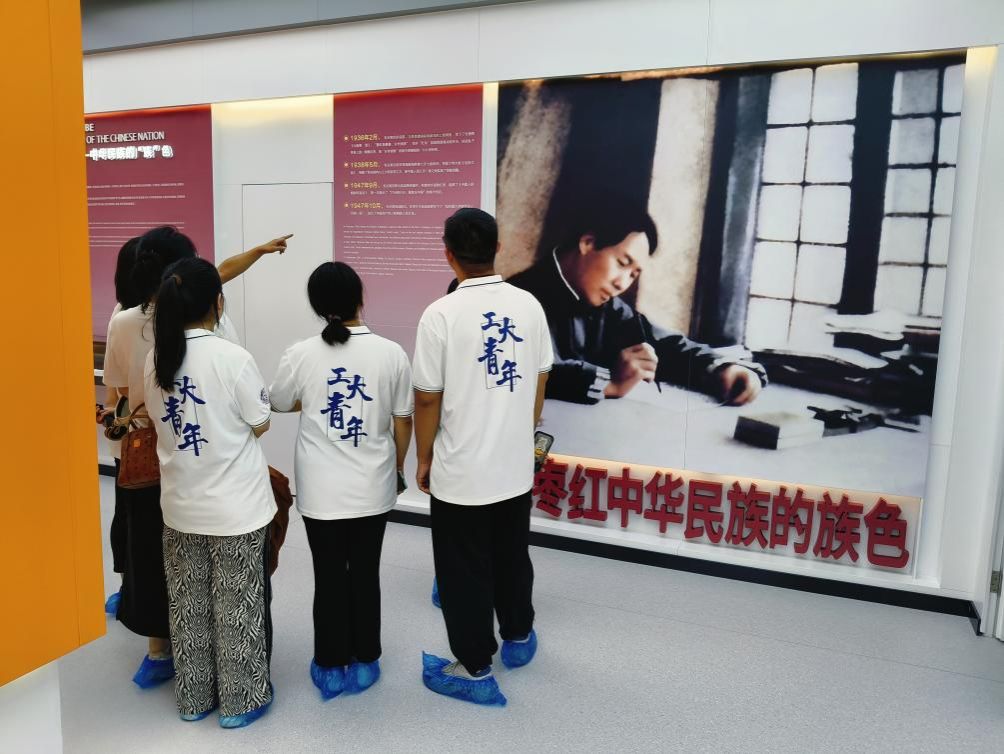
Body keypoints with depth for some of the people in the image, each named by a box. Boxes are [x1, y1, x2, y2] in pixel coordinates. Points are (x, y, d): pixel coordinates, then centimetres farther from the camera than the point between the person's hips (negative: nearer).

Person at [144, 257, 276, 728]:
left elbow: (158, 418, 11)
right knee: (236, 606, 11)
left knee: (188, 604, 19)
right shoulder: (232, 357, -19)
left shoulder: (154, 360, -3)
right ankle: (240, 701, 26)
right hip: (235, 506, -5)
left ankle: (194, 697, 35)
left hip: (180, 505, 5)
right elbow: (261, 424, -9)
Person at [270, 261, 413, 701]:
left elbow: (278, 403, 10)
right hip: (372, 486, 1)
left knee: (328, 577, 13)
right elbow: (402, 423, -1)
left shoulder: (301, 355, -9)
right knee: (365, 573, 15)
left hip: (321, 489, 0)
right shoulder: (391, 354, -9)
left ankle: (331, 667, 26)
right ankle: (364, 662, 28)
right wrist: (397, 468, 15)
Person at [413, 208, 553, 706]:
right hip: (516, 464, 5)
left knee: (464, 571, 11)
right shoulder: (529, 305, -3)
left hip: (460, 470, -5)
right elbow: (539, 383, 6)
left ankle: (475, 671, 24)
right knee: (512, 557, 23)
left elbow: (427, 399, -12)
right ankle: (518, 638, 43)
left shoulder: (441, 315, -17)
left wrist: (424, 459, 2)